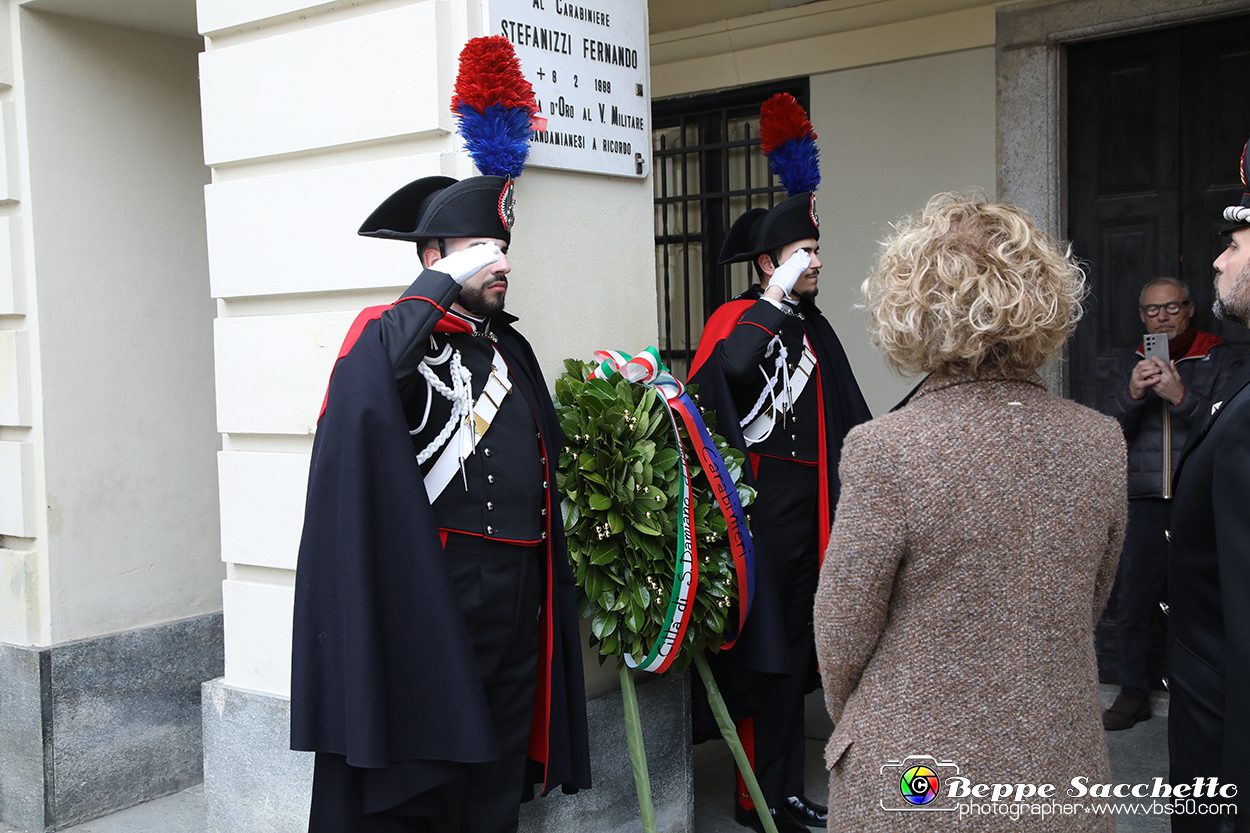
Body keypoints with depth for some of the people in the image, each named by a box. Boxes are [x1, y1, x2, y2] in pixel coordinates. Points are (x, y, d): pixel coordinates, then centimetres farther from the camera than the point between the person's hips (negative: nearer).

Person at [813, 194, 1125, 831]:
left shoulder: (886, 452, -21)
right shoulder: (1103, 444, -6)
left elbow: (841, 637, -11)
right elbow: (1087, 610, 7)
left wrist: (849, 720, 9)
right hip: (1061, 772, 4)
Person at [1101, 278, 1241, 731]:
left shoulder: (1220, 360, 6)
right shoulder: (1128, 366, 15)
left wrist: (1181, 396, -21)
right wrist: (1132, 395, -13)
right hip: (1143, 503, 3)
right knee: (1132, 602, 4)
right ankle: (1134, 694, 17)